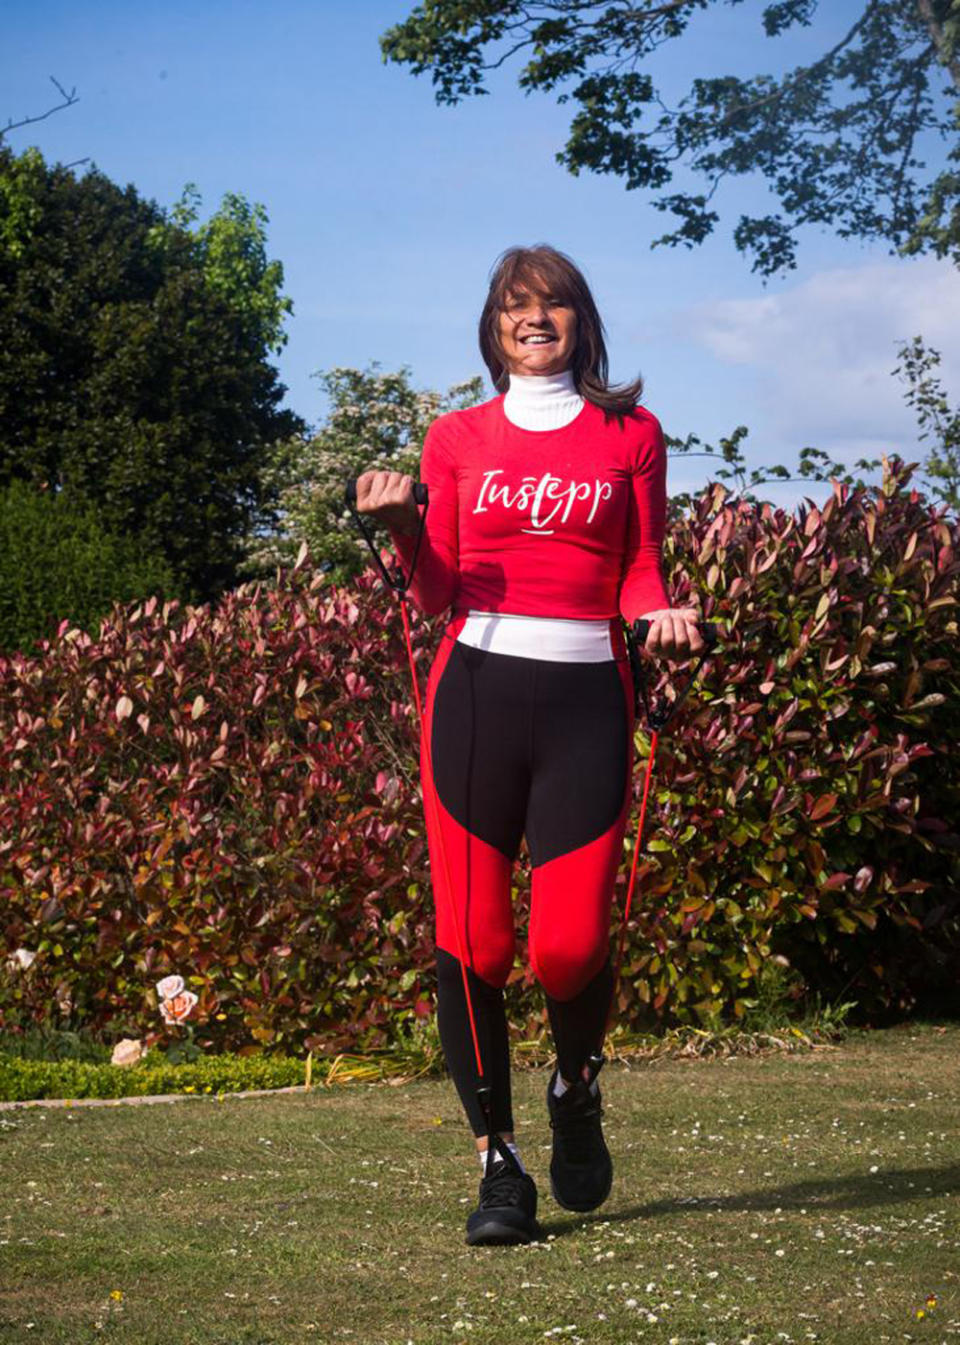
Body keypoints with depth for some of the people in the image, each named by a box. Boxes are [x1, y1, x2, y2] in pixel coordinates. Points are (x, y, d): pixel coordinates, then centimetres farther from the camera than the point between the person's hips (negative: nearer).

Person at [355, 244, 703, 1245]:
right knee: (472, 939, -6)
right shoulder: (458, 439, 13)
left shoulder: (631, 435, 13)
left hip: (586, 694, 0)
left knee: (570, 946, -10)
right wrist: (402, 527, -11)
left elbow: (640, 575, 11)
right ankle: (498, 1164, 6)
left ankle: (575, 1090, 23)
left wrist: (663, 617, -10)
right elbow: (438, 592, 8)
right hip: (476, 686, 1)